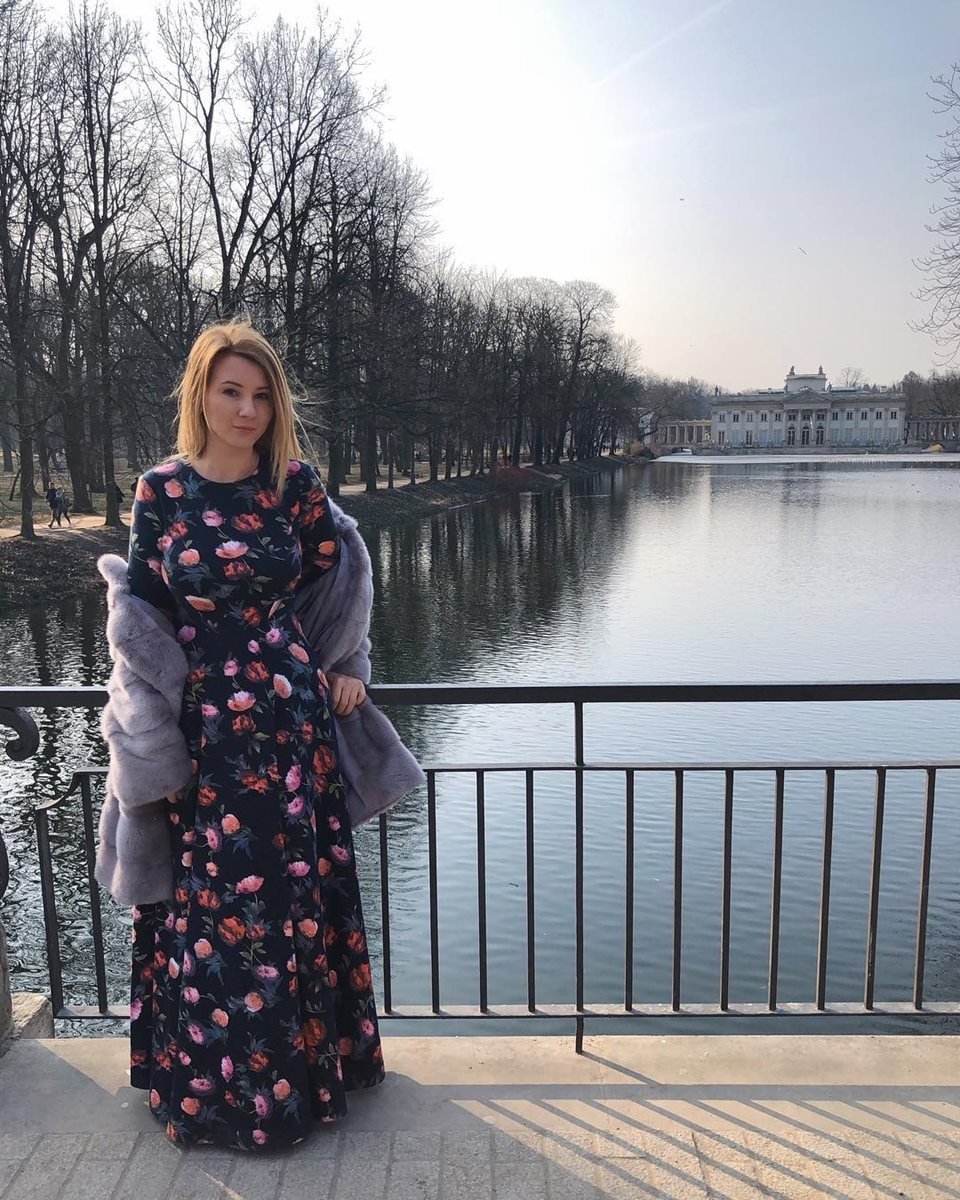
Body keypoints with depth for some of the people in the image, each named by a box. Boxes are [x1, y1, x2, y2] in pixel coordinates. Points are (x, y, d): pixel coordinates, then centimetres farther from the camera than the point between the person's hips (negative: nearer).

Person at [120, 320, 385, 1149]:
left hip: (290, 722, 1)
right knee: (207, 902, 9)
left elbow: (331, 589, 9)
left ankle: (300, 1072, 32)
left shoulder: (296, 483, -1)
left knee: (294, 894, 10)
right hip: (201, 729, 0)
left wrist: (345, 670, -3)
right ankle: (208, 1084, 31)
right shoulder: (160, 491, -2)